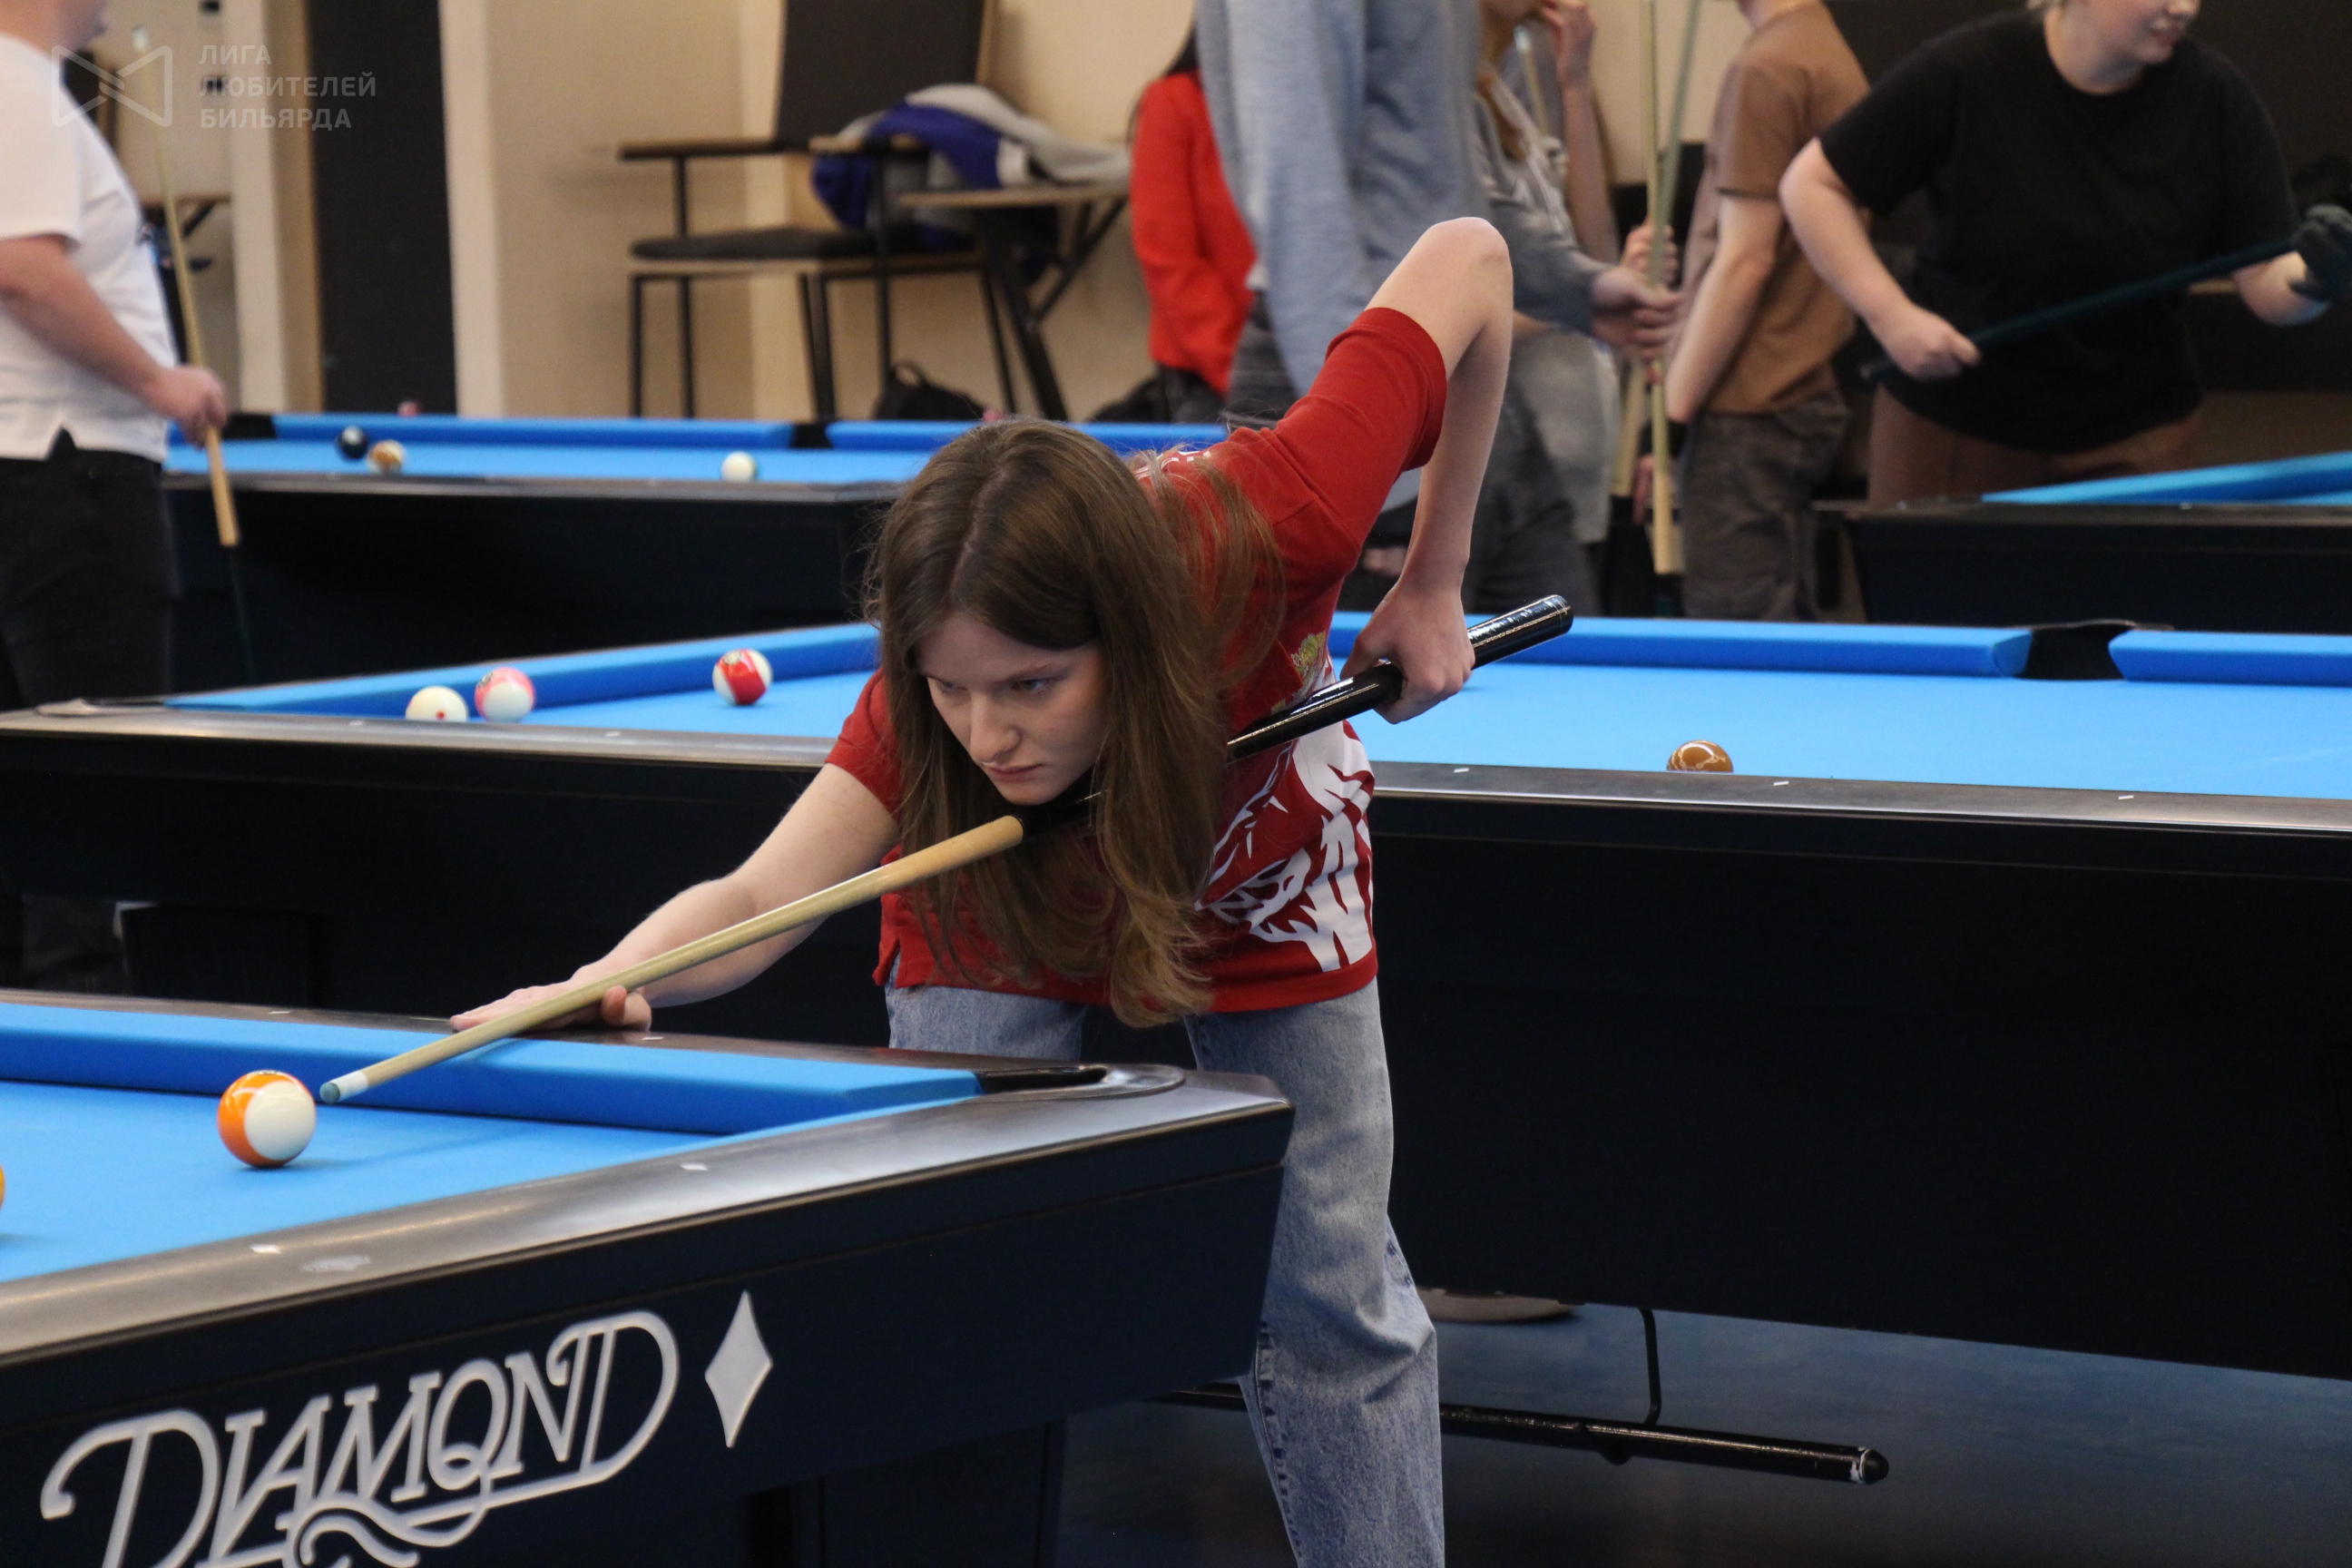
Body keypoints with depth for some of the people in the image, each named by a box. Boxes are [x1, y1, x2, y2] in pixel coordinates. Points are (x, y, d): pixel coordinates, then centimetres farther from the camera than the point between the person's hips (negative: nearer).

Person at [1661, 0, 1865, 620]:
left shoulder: (1766, 70, -14)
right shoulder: (1835, 57, 15)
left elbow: (1744, 261, -17)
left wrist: (1673, 408, -14)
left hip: (1751, 410, -10)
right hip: (1810, 395, 10)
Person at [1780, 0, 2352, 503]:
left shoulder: (2214, 98, -7)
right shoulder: (1967, 75, -14)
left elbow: (2266, 286, -8)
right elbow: (1812, 184, -7)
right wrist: (1892, 314, -17)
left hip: (2137, 443, 2)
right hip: (1955, 438, -2)